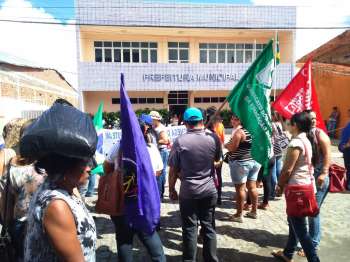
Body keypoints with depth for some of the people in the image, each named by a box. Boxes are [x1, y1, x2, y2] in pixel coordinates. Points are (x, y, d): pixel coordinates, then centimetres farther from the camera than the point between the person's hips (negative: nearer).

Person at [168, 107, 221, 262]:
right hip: (209, 190, 3)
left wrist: (171, 189, 4)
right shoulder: (213, 138, -6)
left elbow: (173, 170, -9)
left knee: (189, 229, 12)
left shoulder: (180, 141, -15)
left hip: (188, 191, -2)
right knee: (209, 227, 16)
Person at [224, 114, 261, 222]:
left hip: (240, 163, -8)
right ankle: (254, 211, 25)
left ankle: (239, 215, 7)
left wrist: (225, 144, 2)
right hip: (254, 161, 8)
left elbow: (232, 148, -16)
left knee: (240, 189, -1)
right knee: (252, 187, 14)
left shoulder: (239, 131, -16)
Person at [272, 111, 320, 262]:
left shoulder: (296, 143, -20)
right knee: (294, 222, 19)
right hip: (305, 184, 10)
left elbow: (287, 169, -20)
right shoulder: (306, 141, 9)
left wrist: (280, 186, -5)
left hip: (296, 187, -10)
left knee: (299, 227, 0)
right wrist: (283, 184, 16)